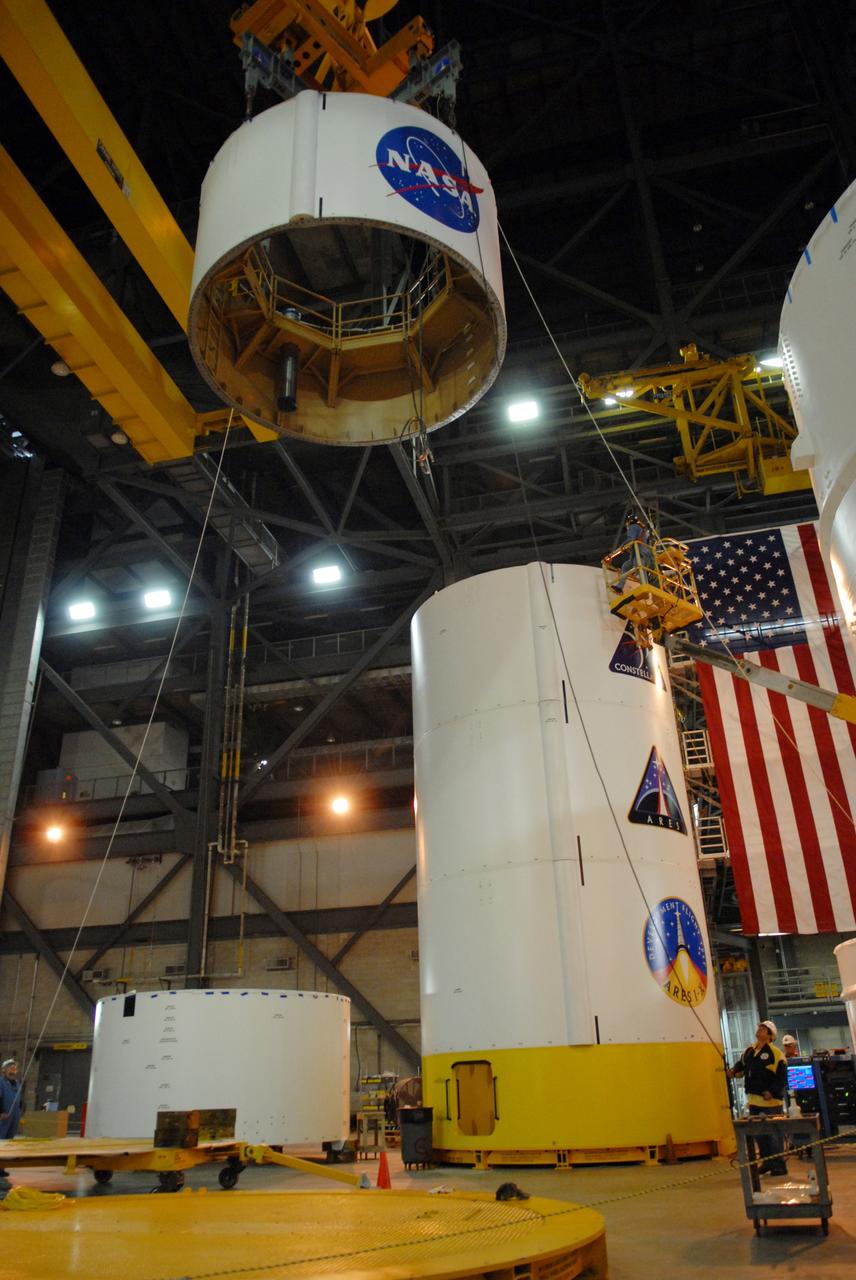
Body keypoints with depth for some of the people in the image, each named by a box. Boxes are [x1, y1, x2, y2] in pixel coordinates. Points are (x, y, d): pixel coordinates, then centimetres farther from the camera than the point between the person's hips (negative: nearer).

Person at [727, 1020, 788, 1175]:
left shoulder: (775, 1053, -12)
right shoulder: (749, 1051, 9)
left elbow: (782, 1078, -14)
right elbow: (741, 1064, 25)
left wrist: (772, 1091, -22)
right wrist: (734, 1071, 6)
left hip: (770, 1100, -7)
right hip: (754, 1100, 7)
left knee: (773, 1133, -2)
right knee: (759, 1133, 15)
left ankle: (779, 1164, 7)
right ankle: (767, 1162, 26)